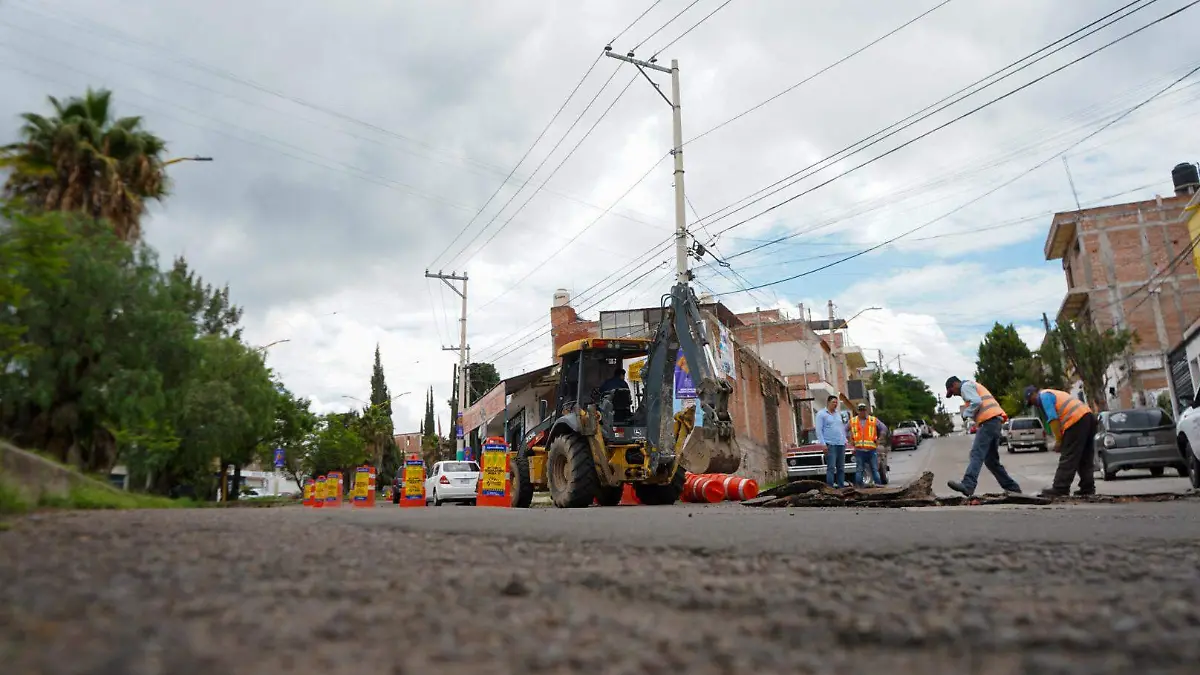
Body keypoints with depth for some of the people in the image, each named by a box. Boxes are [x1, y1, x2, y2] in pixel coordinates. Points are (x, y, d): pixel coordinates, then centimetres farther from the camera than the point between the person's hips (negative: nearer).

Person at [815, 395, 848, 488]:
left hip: (841, 444, 6)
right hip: (830, 445, -6)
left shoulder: (838, 414, 19)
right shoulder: (821, 414, 0)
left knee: (841, 468, 6)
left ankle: (841, 487, 10)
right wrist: (823, 444, -13)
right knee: (831, 467, -12)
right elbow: (819, 430, -6)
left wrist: (845, 440, 14)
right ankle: (830, 487, -12)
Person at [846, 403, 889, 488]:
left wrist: (879, 439, 0)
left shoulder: (874, 420, 7)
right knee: (859, 469, 2)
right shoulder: (852, 421, 10)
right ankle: (859, 485, 5)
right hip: (859, 450, 0)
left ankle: (878, 484, 6)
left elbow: (884, 428, 8)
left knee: (875, 469, 2)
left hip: (872, 450, 0)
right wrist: (850, 440, 5)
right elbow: (845, 430, 16)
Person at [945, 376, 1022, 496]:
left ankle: (967, 485, -34)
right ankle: (1012, 488, 15)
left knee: (976, 454, -22)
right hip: (994, 421, 10)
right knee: (991, 460, 13)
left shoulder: (966, 386, 1)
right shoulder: (973, 386, 32)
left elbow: (976, 402, -15)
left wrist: (965, 414, -1)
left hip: (988, 421, -10)